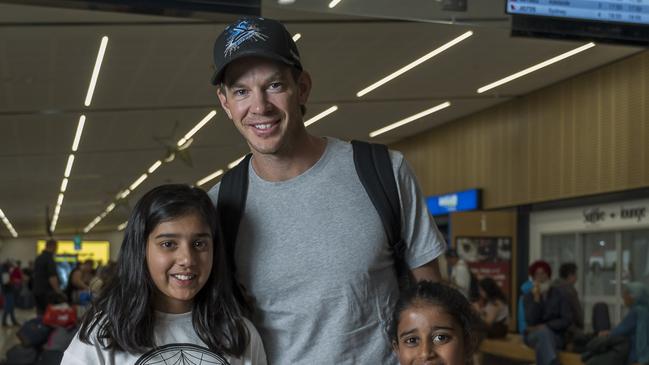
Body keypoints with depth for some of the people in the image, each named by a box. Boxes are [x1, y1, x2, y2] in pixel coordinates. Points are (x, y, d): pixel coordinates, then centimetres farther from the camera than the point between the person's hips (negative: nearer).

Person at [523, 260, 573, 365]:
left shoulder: (559, 295, 3)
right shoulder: (528, 297, 6)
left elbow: (567, 320, -6)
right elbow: (531, 321, -9)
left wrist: (545, 326, -16)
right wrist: (536, 298, -16)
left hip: (555, 335, 0)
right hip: (534, 335, 0)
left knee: (542, 343, -36)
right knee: (543, 333, -36)